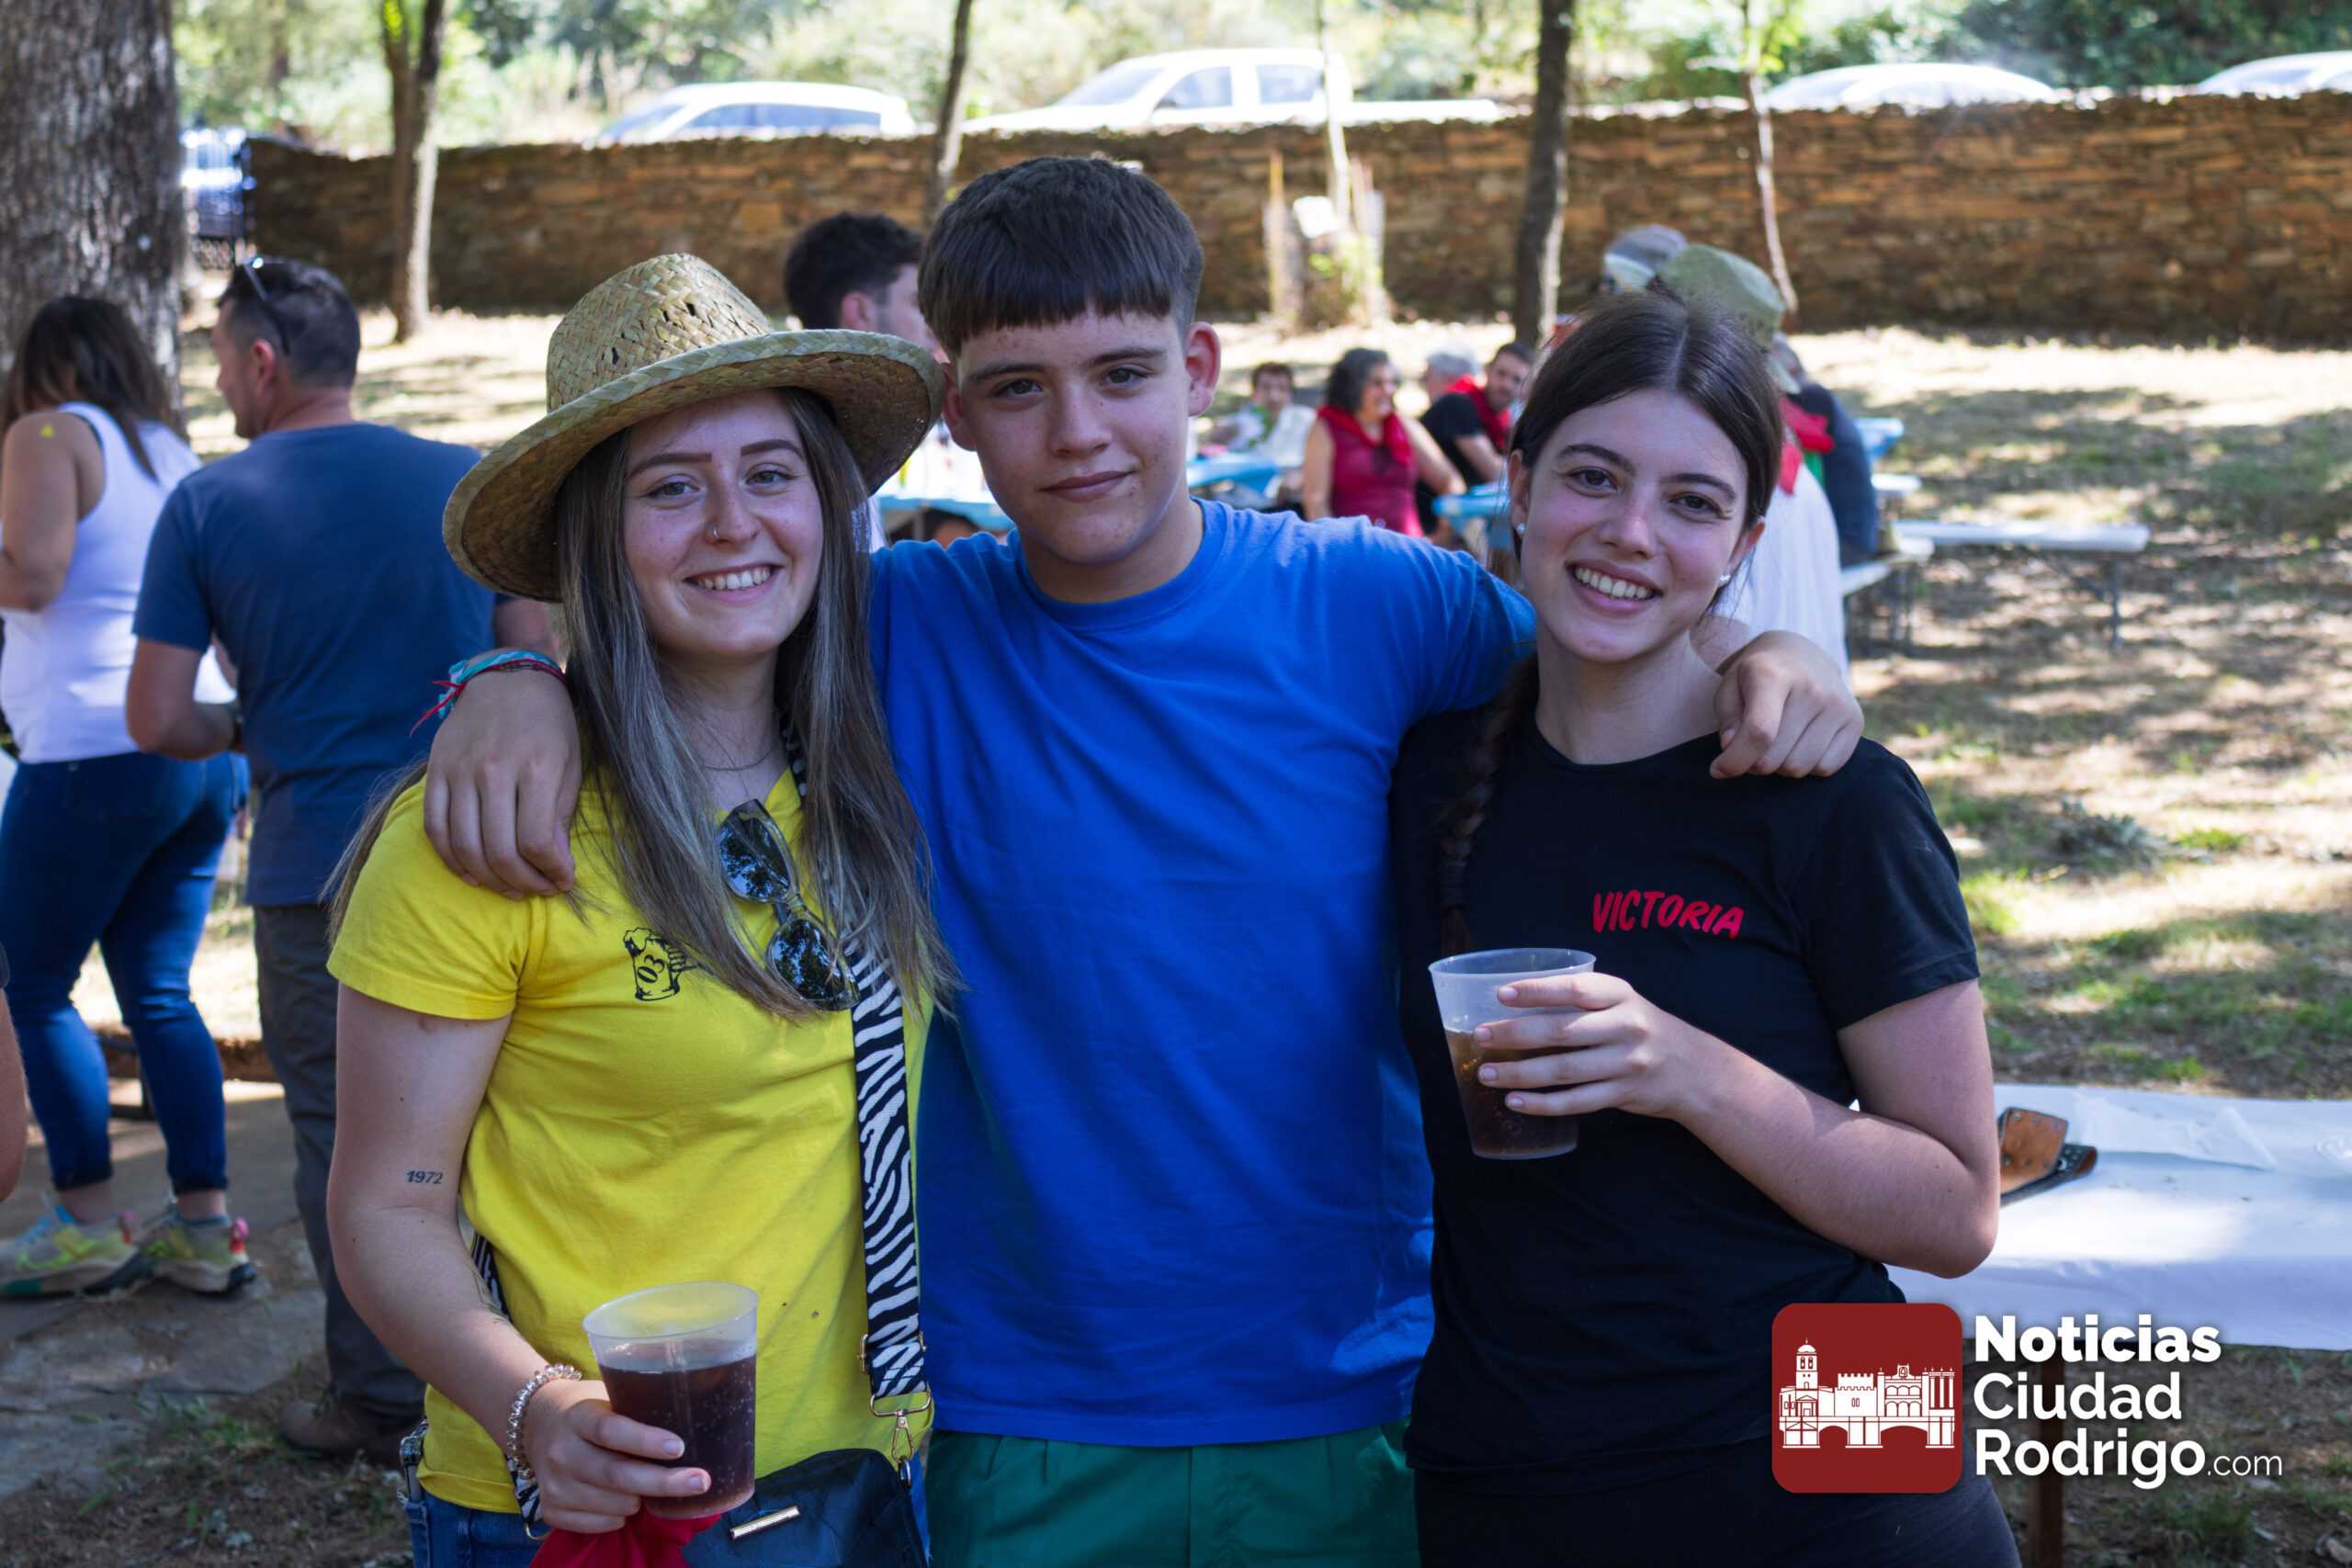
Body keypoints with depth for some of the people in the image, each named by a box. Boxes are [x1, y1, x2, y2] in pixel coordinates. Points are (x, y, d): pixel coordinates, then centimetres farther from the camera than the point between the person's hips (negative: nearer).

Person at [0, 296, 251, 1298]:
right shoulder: (173, 453, 19)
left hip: (95, 753, -7)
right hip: (208, 753, 7)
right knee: (160, 995, 10)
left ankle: (87, 1224, 5)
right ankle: (205, 1227, 9)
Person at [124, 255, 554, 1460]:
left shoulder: (207, 505, -3)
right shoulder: (470, 482, 2)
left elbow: (157, 720, -4)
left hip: (313, 874, -2)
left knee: (342, 1133, 8)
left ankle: (377, 1398, 14)